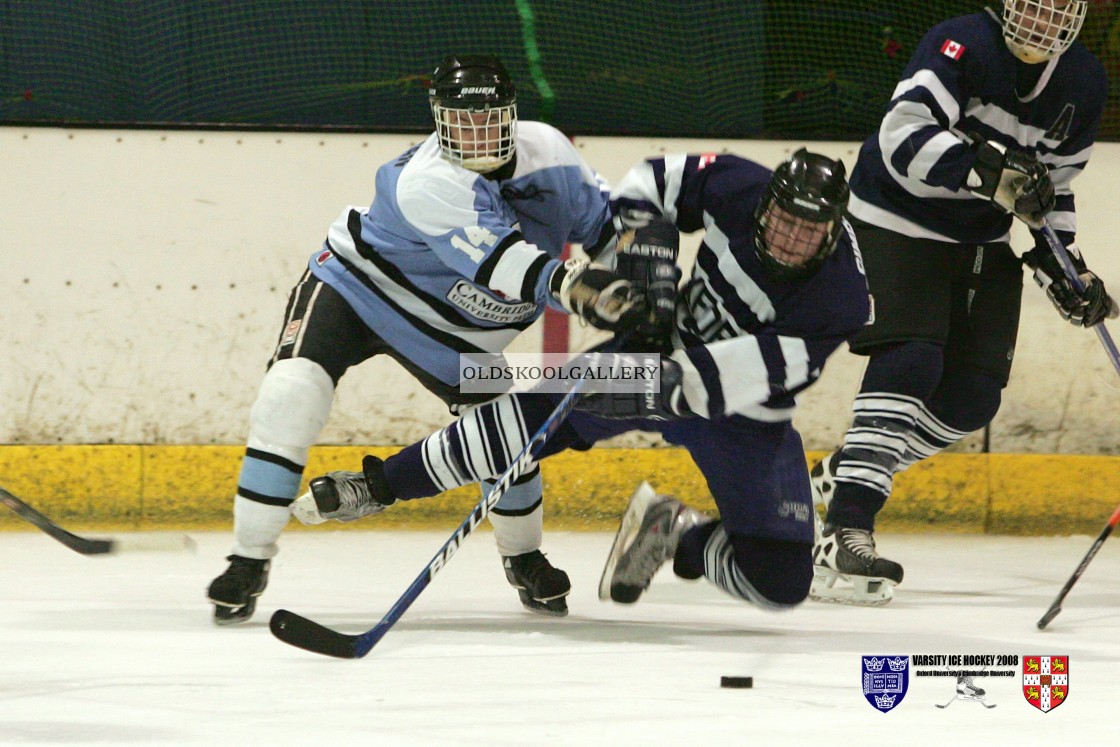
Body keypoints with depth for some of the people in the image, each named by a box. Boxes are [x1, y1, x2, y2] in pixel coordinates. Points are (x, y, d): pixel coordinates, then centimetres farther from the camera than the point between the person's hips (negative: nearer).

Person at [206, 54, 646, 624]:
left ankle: (523, 557, 30)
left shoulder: (547, 152, -14)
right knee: (289, 398, -26)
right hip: (354, 286, -6)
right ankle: (249, 563, -16)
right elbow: (500, 263, -48)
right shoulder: (425, 183, -35)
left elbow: (604, 219, 3)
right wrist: (573, 287, -61)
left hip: (450, 333, 6)